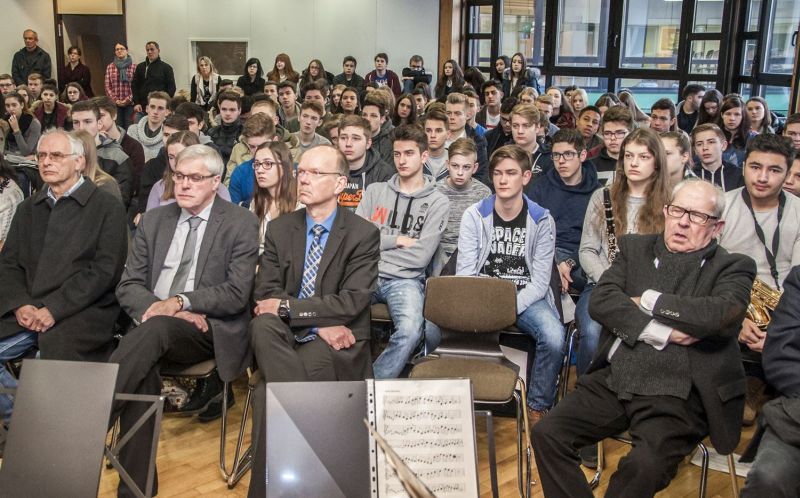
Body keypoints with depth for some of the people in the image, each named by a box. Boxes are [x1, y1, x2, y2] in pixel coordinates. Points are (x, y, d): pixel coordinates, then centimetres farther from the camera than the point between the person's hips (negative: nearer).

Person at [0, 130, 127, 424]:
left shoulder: (107, 208, 2)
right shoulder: (28, 209, 22)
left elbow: (105, 270, -7)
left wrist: (54, 309, -14)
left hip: (79, 313, -5)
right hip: (25, 312, 6)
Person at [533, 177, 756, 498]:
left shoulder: (733, 267, 6)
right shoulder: (635, 248, 15)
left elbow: (720, 313, -17)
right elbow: (600, 301, -1)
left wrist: (649, 301, -7)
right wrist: (661, 332, -12)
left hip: (677, 394, -4)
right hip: (614, 381, 4)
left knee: (645, 464, -29)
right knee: (547, 433, -13)